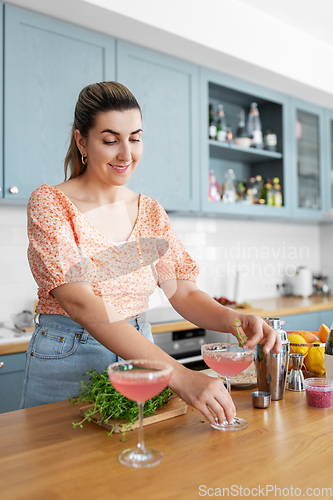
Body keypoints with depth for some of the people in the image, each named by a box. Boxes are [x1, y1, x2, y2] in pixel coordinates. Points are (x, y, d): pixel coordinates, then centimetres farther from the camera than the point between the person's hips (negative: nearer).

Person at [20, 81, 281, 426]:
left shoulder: (150, 212, 2)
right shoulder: (50, 203, -14)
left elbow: (184, 293, -3)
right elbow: (79, 302, -27)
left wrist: (235, 320, -26)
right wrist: (178, 375, -36)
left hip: (138, 356, 4)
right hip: (66, 363, -3)